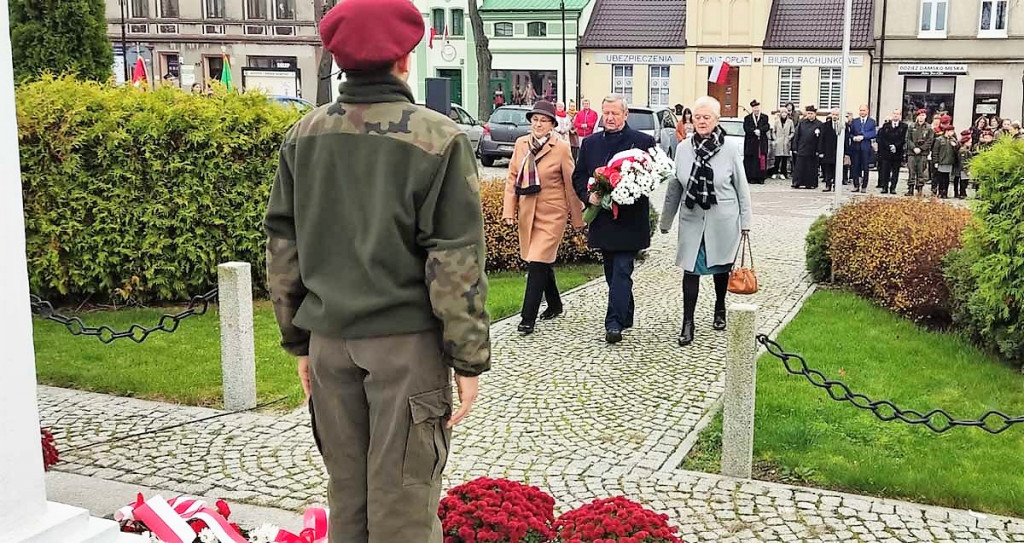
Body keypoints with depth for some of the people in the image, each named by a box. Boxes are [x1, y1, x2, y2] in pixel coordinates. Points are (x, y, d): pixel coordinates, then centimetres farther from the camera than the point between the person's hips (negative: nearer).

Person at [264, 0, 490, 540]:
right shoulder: (437, 138, -11)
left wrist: (298, 341, 16)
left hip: (330, 339, 5)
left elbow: (282, 249, 7)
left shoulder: (304, 135, 3)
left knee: (346, 496, 17)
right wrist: (469, 360, -5)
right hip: (406, 342, -4)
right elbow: (455, 263, -12)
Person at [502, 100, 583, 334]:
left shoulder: (561, 148, -8)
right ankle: (554, 305, 36)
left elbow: (571, 184, -3)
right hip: (527, 212, 5)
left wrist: (577, 218, 1)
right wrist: (509, 210, -1)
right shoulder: (521, 144, 4)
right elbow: (513, 177, 8)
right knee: (543, 262, 18)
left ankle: (528, 318, -7)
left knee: (537, 263, -11)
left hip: (552, 214, -5)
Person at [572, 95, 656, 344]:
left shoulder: (643, 142, -2)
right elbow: (578, 176, 12)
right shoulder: (590, 143, 11)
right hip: (602, 218, 5)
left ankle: (614, 323, -11)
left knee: (622, 270, -9)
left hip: (630, 219, -5)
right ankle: (626, 316, 28)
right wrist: (588, 195, -8)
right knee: (612, 272, 14)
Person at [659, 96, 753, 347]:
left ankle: (720, 309, 39)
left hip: (722, 221, -1)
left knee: (721, 267, 15)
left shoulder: (730, 149, -7)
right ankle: (688, 323, 0)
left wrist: (745, 220, 0)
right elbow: (674, 187, 7)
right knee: (690, 269, -4)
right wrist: (666, 220, 9)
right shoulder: (683, 149, -1)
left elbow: (741, 186, 0)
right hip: (692, 220, 1)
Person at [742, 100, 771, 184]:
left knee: (762, 160, -2)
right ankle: (751, 177, -1)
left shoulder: (765, 117, 11)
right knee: (750, 161, -4)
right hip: (751, 143, -1)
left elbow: (766, 127, -3)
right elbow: (746, 128, -4)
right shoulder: (747, 118, 9)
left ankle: (761, 178, 1)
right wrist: (755, 131, -16)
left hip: (762, 143, 1)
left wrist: (759, 130, -18)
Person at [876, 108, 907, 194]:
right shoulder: (886, 125, 9)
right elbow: (882, 138, 2)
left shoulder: (904, 127, 5)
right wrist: (889, 146, -10)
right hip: (886, 152, 1)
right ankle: (884, 187, 4)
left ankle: (893, 188, 6)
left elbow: (903, 139, -2)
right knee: (885, 171, -1)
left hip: (897, 153, -1)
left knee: (895, 171, 2)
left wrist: (896, 146, -14)